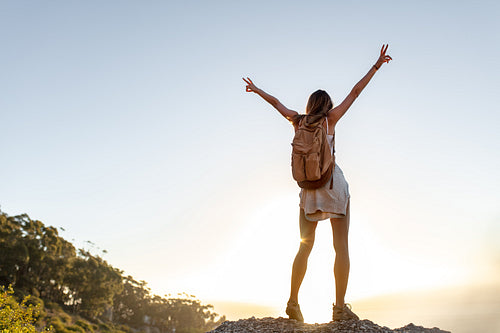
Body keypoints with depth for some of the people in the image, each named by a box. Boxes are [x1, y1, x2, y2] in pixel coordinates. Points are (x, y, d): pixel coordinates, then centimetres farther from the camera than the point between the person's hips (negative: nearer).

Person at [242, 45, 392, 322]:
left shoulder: (298, 121, 11)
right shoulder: (330, 118, 3)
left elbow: (275, 102, 25)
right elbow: (355, 92, 6)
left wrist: (256, 89, 41)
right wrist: (377, 65, 13)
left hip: (308, 187, 4)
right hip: (333, 183, -4)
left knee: (305, 246, 12)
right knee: (341, 246, -1)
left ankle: (293, 302, 13)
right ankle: (340, 307, -3)